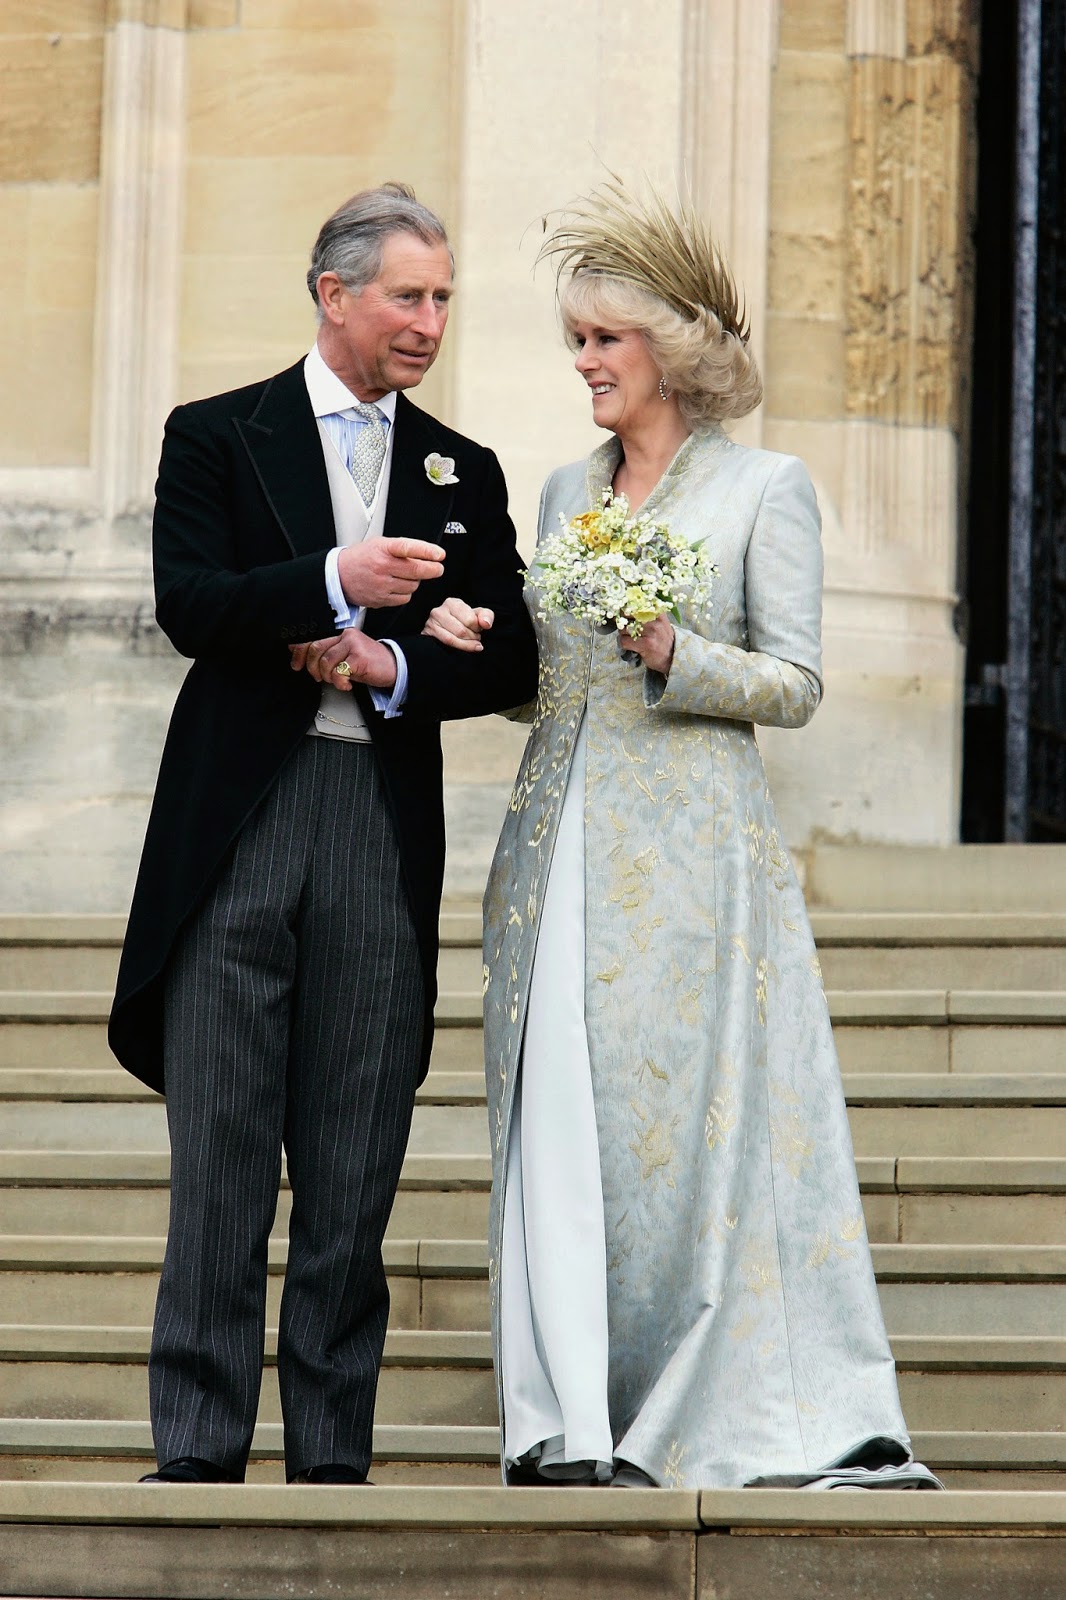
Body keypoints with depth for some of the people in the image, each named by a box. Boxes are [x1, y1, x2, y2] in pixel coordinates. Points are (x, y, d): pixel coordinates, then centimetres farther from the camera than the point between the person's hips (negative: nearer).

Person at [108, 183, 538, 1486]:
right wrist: (339, 583, -21)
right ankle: (198, 1449, -3)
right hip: (237, 825, -3)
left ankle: (332, 1454, 6)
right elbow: (187, 604, -8)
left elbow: (508, 659, 11)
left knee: (355, 1165, 2)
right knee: (220, 1149, -5)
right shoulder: (217, 438, 6)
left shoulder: (464, 474, 16)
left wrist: (396, 667, -6)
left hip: (385, 834, 3)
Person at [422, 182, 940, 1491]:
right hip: (563, 834, 5)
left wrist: (673, 655, -17)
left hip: (690, 844, -5)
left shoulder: (763, 488, 1)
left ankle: (746, 1415, -2)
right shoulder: (566, 490, 17)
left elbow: (795, 685, -3)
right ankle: (571, 1421, -3)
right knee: (559, 1112, -2)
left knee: (691, 1106, -8)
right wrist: (480, 642, 3)